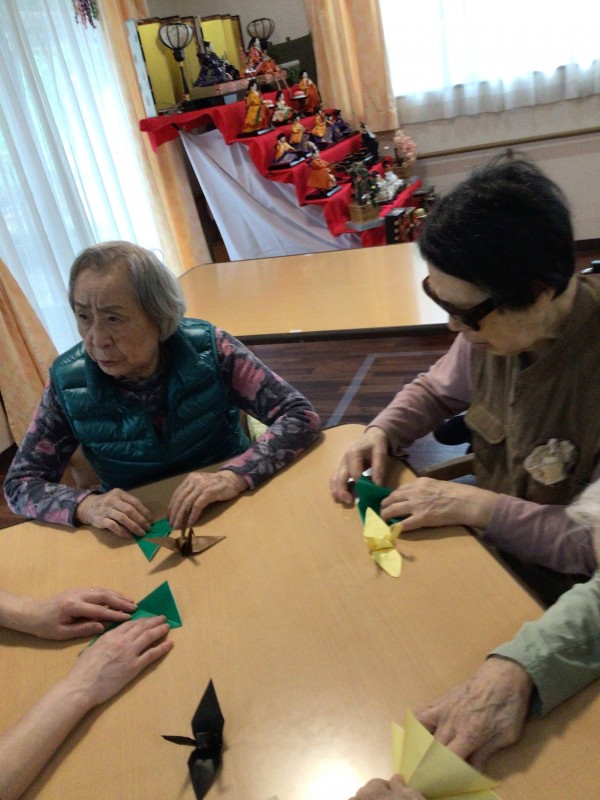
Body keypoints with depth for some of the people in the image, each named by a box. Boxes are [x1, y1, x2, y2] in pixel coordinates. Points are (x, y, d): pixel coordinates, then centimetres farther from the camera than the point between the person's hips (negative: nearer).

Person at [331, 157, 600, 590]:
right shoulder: (493, 323, -9)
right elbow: (436, 390, 11)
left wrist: (479, 506, -26)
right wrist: (381, 433, -6)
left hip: (564, 596, -6)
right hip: (489, 550, 6)